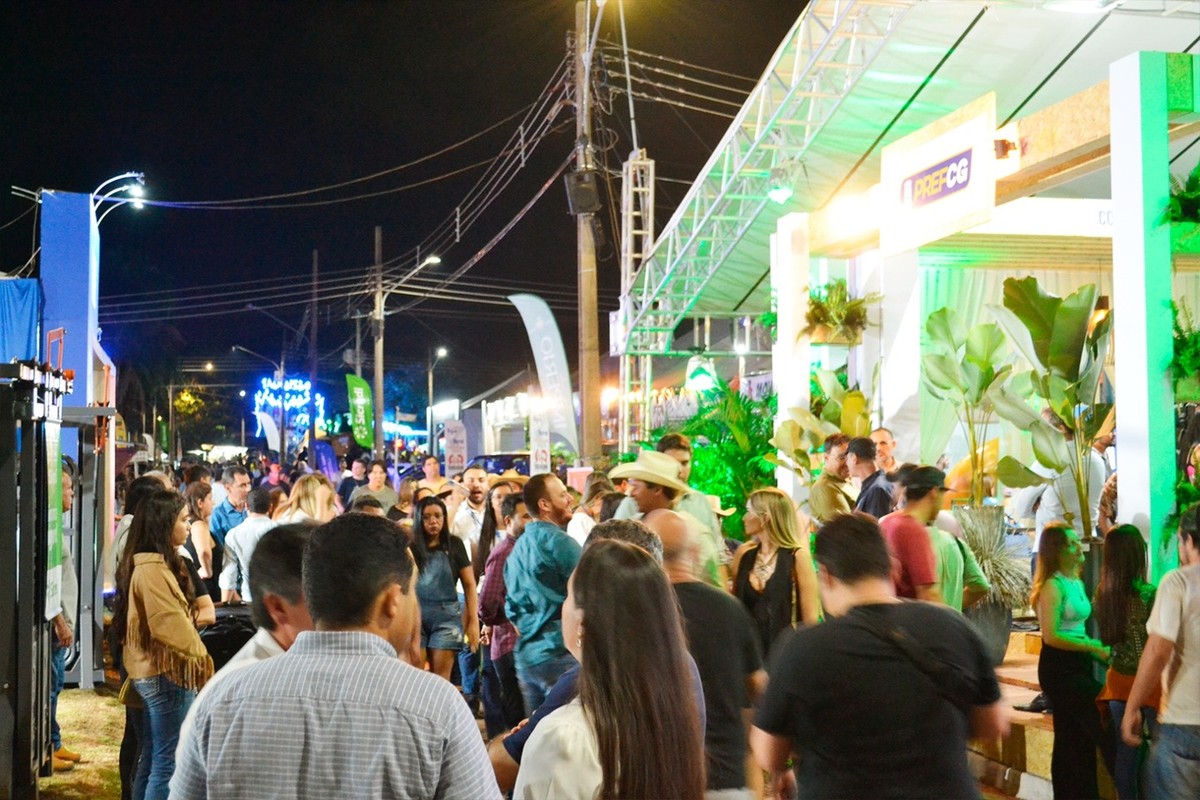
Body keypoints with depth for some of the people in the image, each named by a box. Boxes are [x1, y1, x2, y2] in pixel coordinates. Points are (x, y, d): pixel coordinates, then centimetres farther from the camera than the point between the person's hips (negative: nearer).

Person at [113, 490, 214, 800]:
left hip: (150, 671, 10)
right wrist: (200, 656, -7)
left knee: (151, 759, 16)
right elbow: (174, 626, -21)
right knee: (169, 761, -3)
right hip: (166, 673, -10)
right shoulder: (153, 570, -20)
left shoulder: (147, 565, 12)